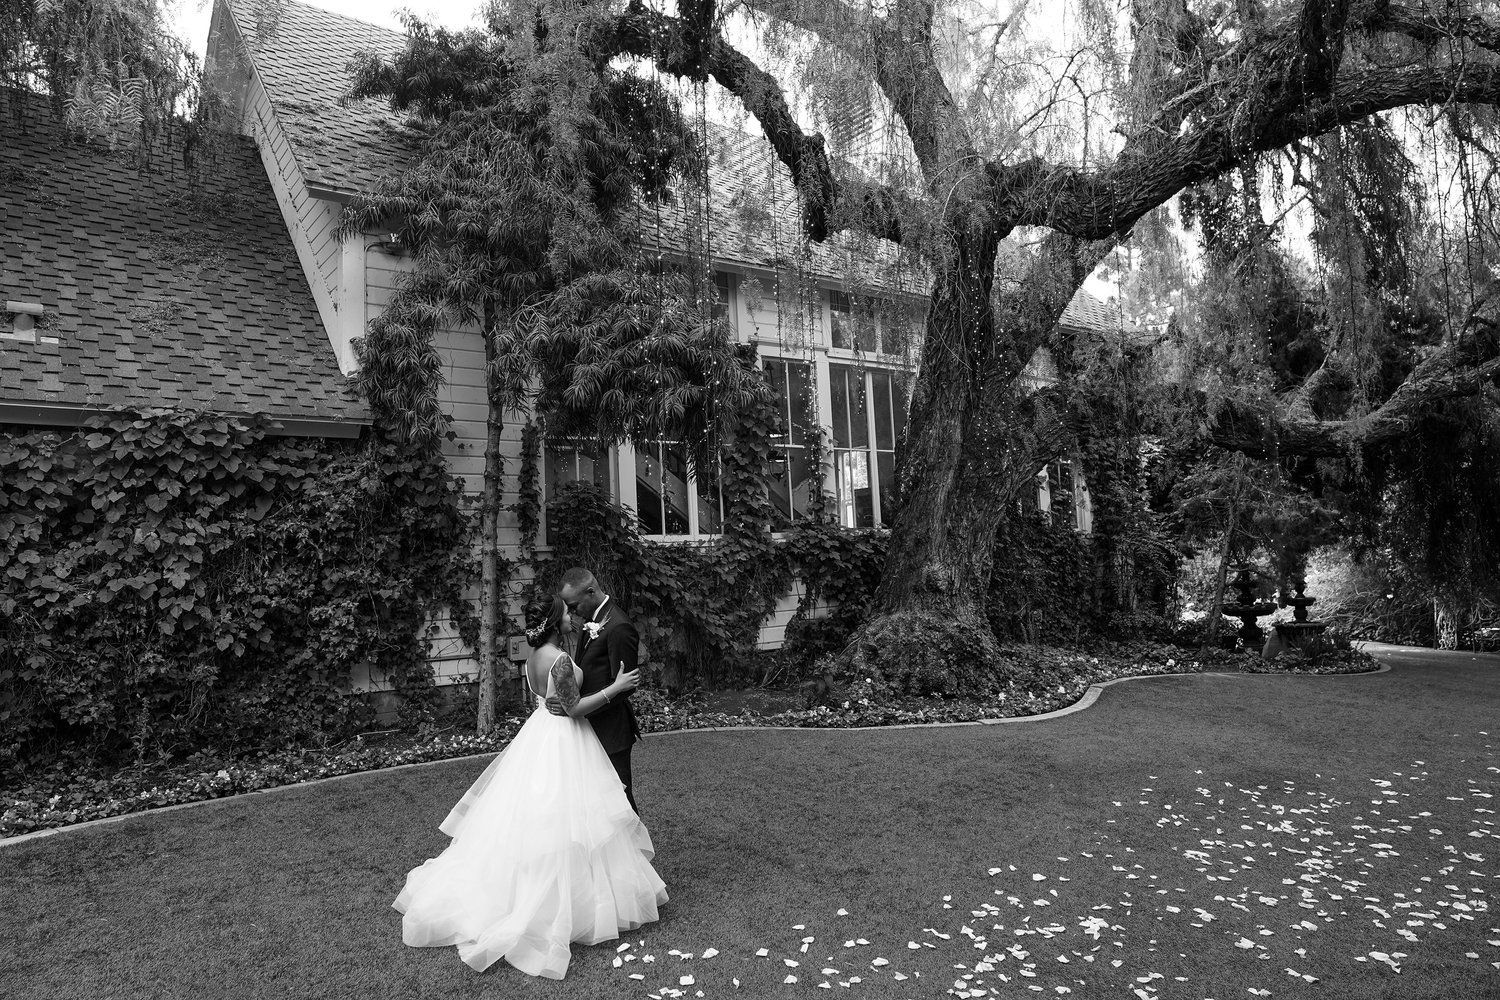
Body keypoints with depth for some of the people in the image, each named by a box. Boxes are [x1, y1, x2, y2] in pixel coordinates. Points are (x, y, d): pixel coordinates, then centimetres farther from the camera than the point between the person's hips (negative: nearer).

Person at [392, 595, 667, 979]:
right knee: (563, 818, 2)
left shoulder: (533, 656, 3)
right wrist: (615, 688, -19)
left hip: (538, 733, 9)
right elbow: (574, 708, -22)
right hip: (564, 742, -9)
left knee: (528, 814, 19)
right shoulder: (560, 659, -24)